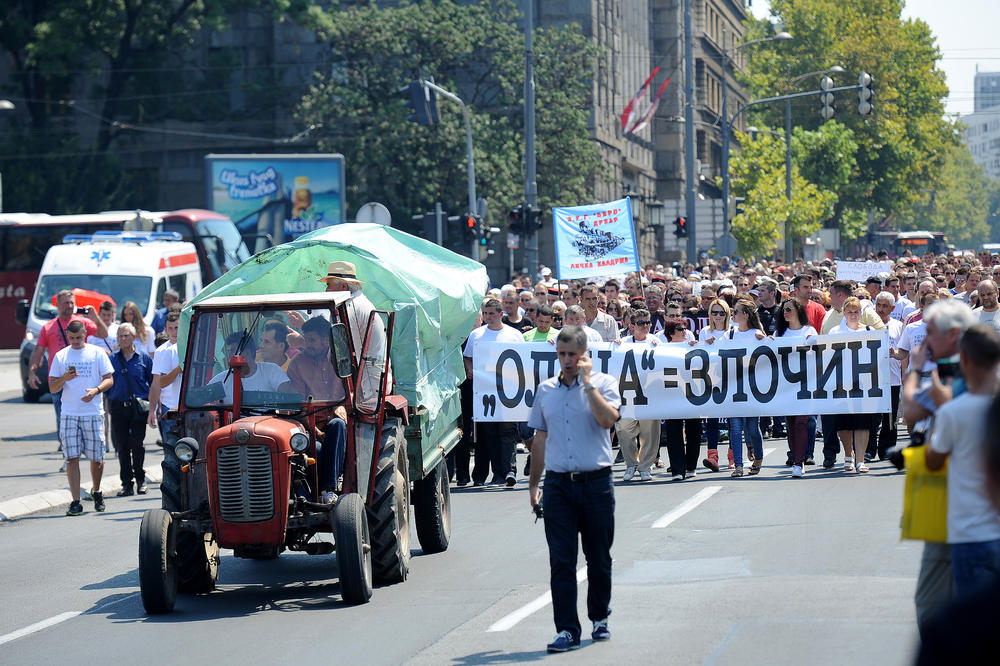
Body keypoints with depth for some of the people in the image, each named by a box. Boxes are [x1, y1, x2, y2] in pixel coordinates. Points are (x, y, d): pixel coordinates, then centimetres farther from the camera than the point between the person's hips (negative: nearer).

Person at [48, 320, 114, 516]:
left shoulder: (97, 354, 6)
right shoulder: (60, 356, 9)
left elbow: (109, 379, 3)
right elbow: (52, 388, 7)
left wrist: (96, 390, -16)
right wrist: (65, 378, -14)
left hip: (93, 413, -1)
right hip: (69, 414, 1)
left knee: (96, 457, 3)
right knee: (72, 457, -6)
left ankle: (97, 492, 28)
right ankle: (75, 501, -5)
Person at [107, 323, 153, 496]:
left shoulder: (144, 358, 6)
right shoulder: (112, 359, 11)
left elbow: (153, 382, 9)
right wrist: (108, 404, 8)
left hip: (139, 407, -2)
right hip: (118, 408, 2)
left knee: (137, 445, -5)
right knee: (122, 446, 2)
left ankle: (140, 479, 11)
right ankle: (127, 483, 7)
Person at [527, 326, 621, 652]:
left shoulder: (603, 383, 0)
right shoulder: (546, 390, 11)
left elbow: (607, 419, -19)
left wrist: (587, 381, -15)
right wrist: (534, 483, 16)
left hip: (596, 482, -2)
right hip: (558, 483, 2)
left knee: (598, 558, 9)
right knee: (561, 560, -5)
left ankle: (599, 618, 27)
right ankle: (567, 630, -4)